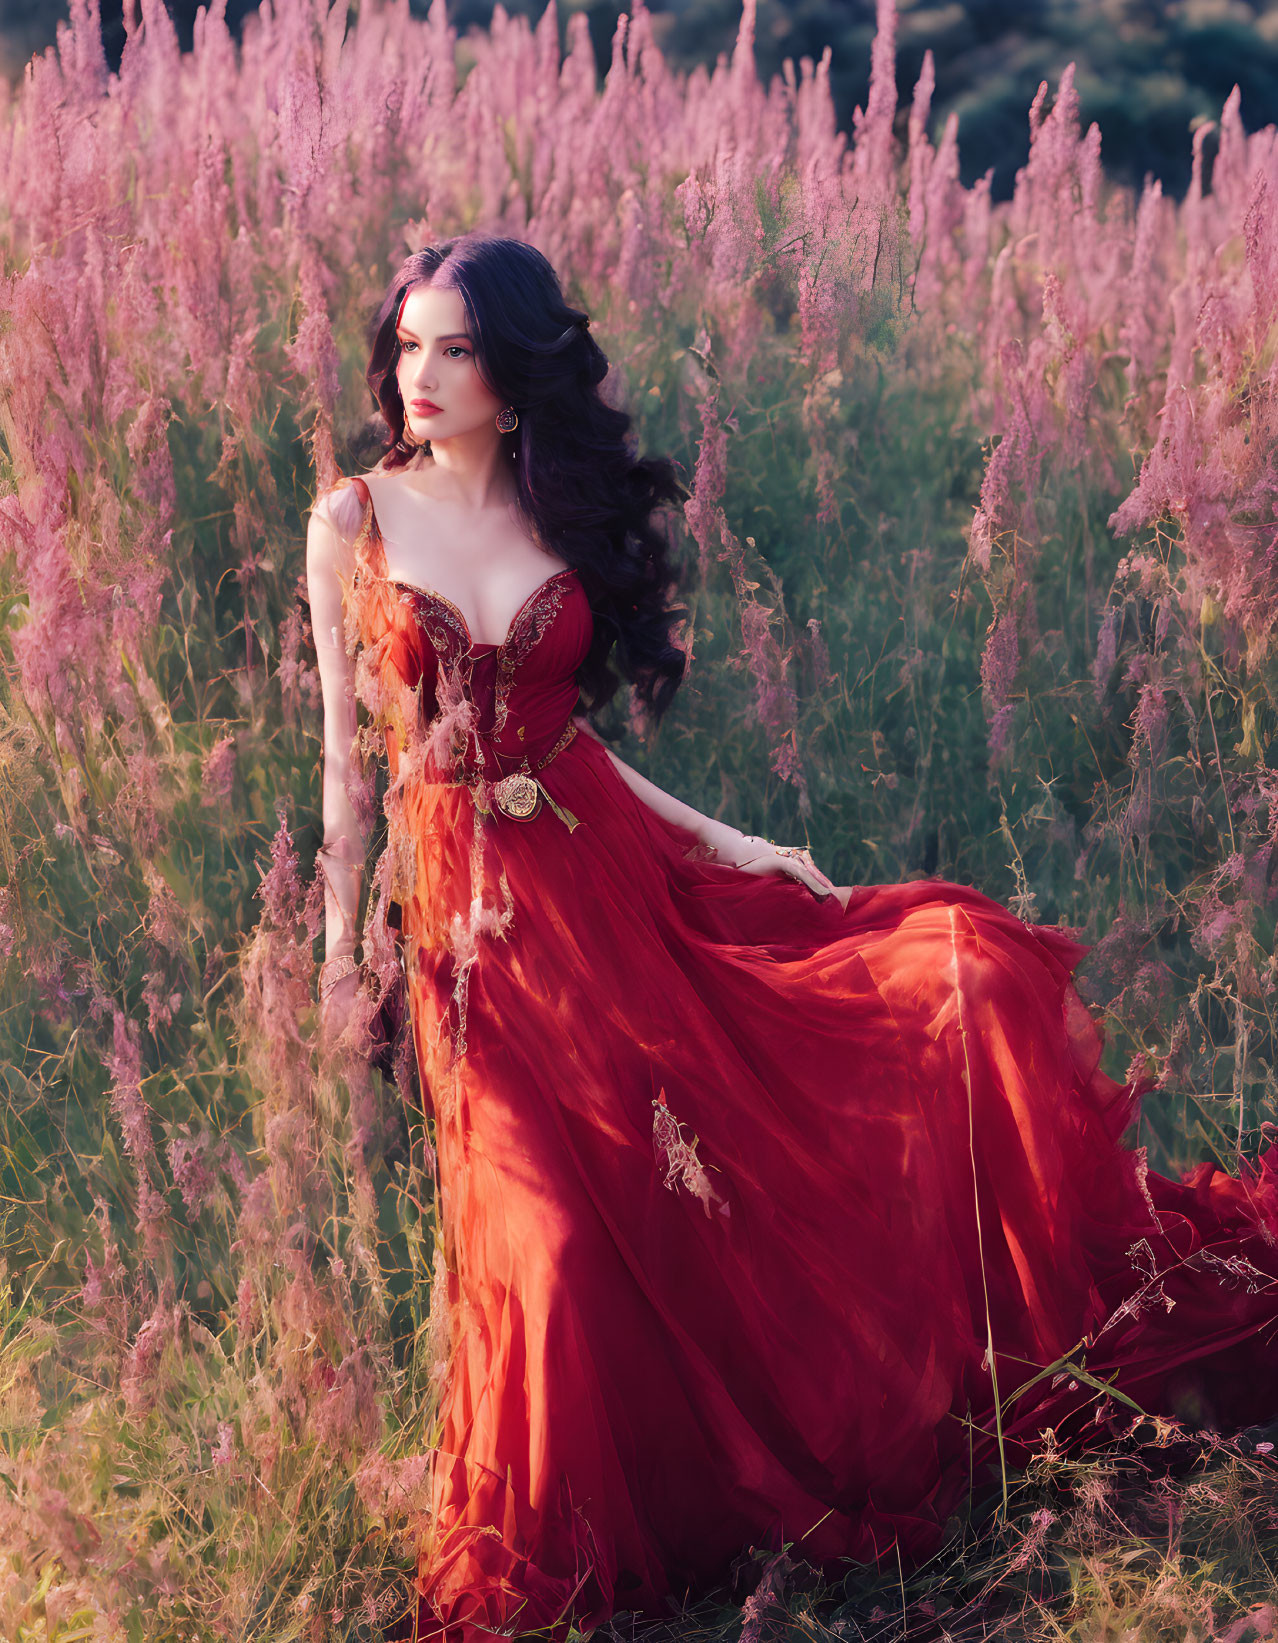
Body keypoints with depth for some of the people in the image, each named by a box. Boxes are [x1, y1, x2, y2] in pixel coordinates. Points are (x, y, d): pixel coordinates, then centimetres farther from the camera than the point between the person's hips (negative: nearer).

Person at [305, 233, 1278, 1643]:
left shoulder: (567, 519, 6)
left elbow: (562, 733, 10)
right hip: (468, 915, -3)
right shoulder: (354, 523, -1)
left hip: (611, 873, 3)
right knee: (550, 1227, -9)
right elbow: (346, 746, 3)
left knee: (946, 966, -7)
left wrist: (729, 843, 4)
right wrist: (338, 952, 3)